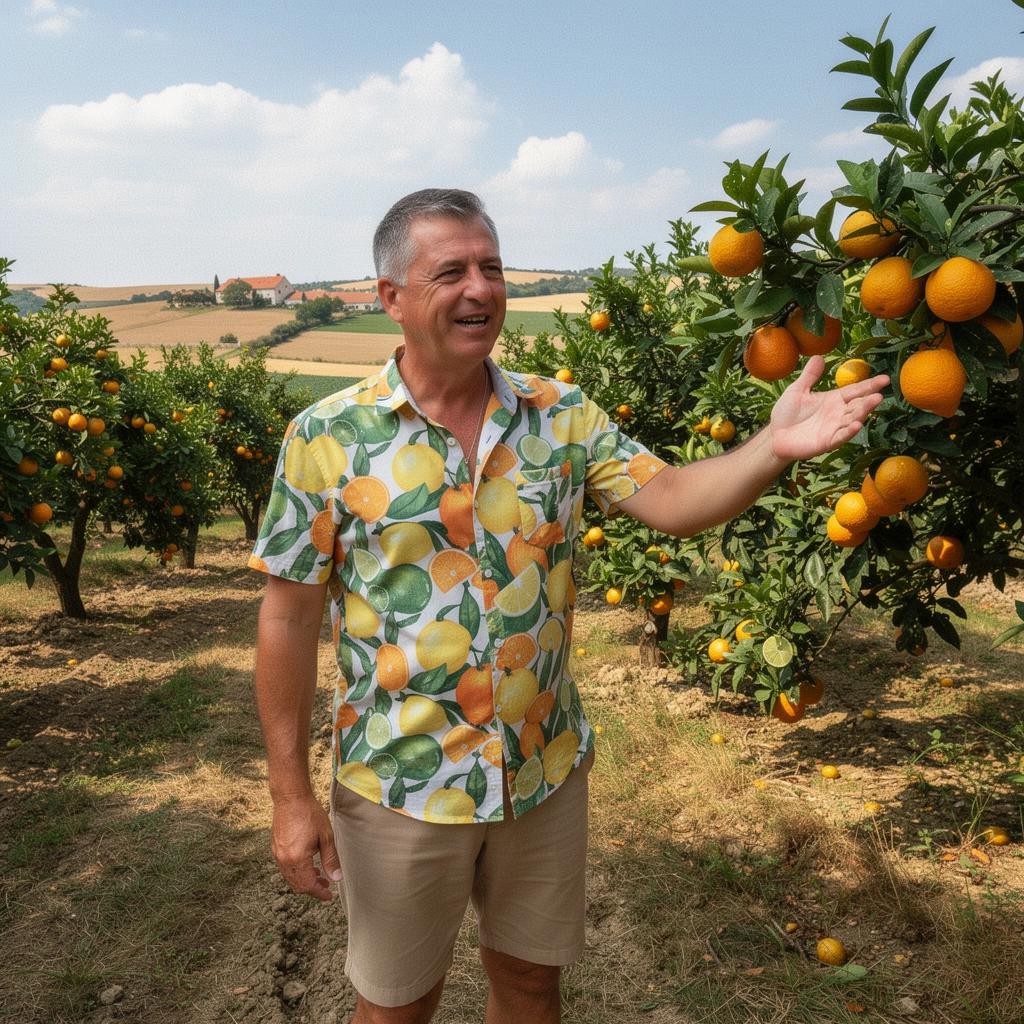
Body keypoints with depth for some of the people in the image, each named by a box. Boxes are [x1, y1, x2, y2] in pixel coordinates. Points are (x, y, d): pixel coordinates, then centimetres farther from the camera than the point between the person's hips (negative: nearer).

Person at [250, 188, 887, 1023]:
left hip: (546, 772, 3)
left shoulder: (563, 416, -2)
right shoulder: (327, 438, -11)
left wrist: (774, 448, -30)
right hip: (400, 787, -2)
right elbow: (290, 617, -8)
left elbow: (671, 499, -10)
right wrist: (291, 795, -7)